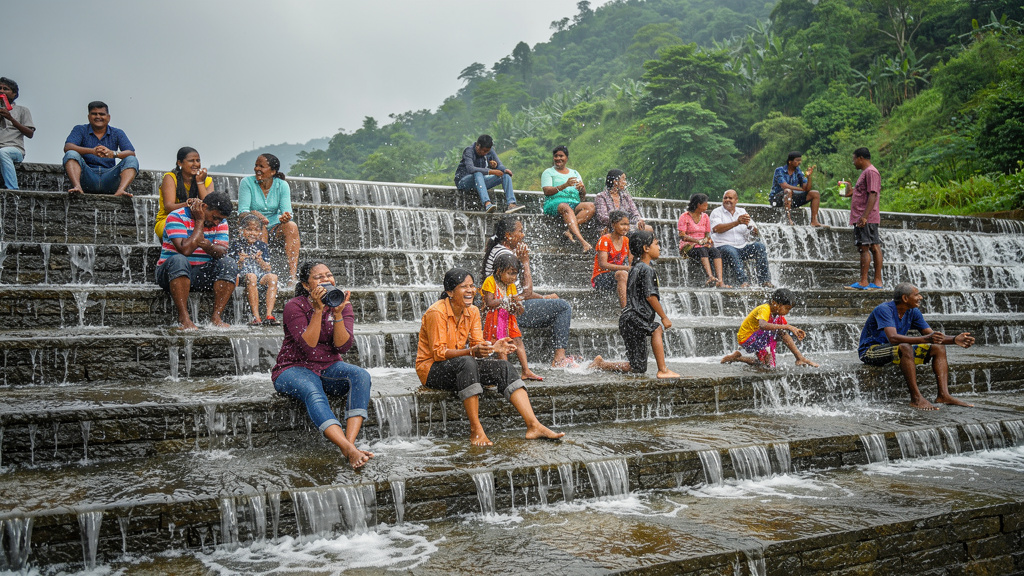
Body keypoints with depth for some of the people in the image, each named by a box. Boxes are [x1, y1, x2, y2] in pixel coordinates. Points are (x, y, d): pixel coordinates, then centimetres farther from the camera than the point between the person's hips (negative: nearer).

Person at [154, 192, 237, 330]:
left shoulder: (221, 222, 5)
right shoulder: (177, 217, -11)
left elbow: (223, 252, -7)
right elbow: (185, 249, -24)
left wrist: (209, 247, -30)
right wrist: (200, 222, -17)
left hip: (201, 274, 4)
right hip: (169, 272, -4)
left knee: (229, 264, -20)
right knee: (179, 260, -37)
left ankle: (216, 317, -23)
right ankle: (183, 318, -36)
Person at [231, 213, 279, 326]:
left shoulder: (263, 246, 14)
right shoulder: (237, 245, 6)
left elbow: (268, 269, 7)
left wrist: (260, 261, -12)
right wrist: (240, 261, -19)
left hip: (261, 275, 3)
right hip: (243, 274, -3)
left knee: (273, 277, -28)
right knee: (251, 277, -37)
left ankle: (269, 314, -34)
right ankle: (256, 317, -39)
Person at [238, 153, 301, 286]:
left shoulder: (282, 185, -1)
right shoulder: (247, 182, -6)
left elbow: (286, 210, -12)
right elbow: (242, 211, -15)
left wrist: (285, 217, -37)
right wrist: (255, 214, -38)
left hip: (275, 228, 2)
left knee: (291, 226, -29)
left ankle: (292, 276, -37)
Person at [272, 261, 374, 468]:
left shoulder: (343, 306, 3)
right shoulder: (294, 306, -8)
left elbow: (343, 346, -10)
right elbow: (308, 345, -21)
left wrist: (337, 314, -21)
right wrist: (318, 311, -26)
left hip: (329, 368, 4)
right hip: (294, 369, -4)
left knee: (361, 376, -28)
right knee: (313, 394, -38)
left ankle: (350, 442, -41)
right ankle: (350, 450, -52)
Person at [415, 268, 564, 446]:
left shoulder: (472, 311, 4)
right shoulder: (436, 312, -18)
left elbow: (477, 344, 1)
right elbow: (439, 353, -22)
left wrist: (493, 347, -23)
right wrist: (472, 352, -36)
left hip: (460, 367, 7)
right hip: (431, 369, -7)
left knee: (503, 367, -16)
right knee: (467, 363, -38)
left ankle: (533, 425, -24)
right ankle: (475, 430, -36)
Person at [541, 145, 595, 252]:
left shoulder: (575, 173, 27)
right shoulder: (548, 172, 14)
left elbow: (583, 195, 18)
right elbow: (547, 191, -3)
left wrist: (582, 188, -7)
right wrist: (564, 185, -18)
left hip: (575, 204, 4)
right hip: (555, 203, -4)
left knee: (591, 206, -26)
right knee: (566, 208, -39)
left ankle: (570, 231, -42)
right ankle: (582, 241, -56)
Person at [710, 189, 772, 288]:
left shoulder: (742, 212, 18)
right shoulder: (717, 212, 6)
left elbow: (755, 232, 11)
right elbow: (717, 229, -15)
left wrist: (749, 225, -14)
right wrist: (737, 222, -21)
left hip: (742, 246, 4)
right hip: (723, 246, -4)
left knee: (760, 246, -18)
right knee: (731, 252, -36)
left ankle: (764, 280, -22)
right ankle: (744, 281, -45)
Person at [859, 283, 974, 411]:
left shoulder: (913, 312, 3)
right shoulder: (884, 309, -22)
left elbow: (933, 335, 3)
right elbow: (893, 337, -35)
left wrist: (955, 339, -16)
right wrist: (925, 339, -44)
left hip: (899, 351, 8)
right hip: (871, 351, -8)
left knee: (938, 348, -4)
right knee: (905, 347, -37)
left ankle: (943, 395, -17)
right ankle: (916, 398, -35)